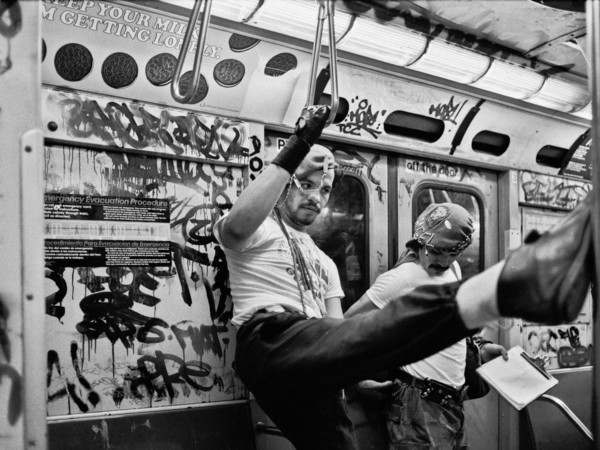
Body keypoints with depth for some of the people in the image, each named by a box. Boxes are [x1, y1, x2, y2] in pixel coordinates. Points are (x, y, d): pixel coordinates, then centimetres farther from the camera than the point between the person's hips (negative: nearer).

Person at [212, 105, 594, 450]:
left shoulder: (324, 263, 33)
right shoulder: (259, 227, 12)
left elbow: (340, 332, 24)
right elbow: (237, 226, -16)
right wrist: (298, 146, -16)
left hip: (313, 373, 9)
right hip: (272, 341, -9)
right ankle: (510, 283, -56)